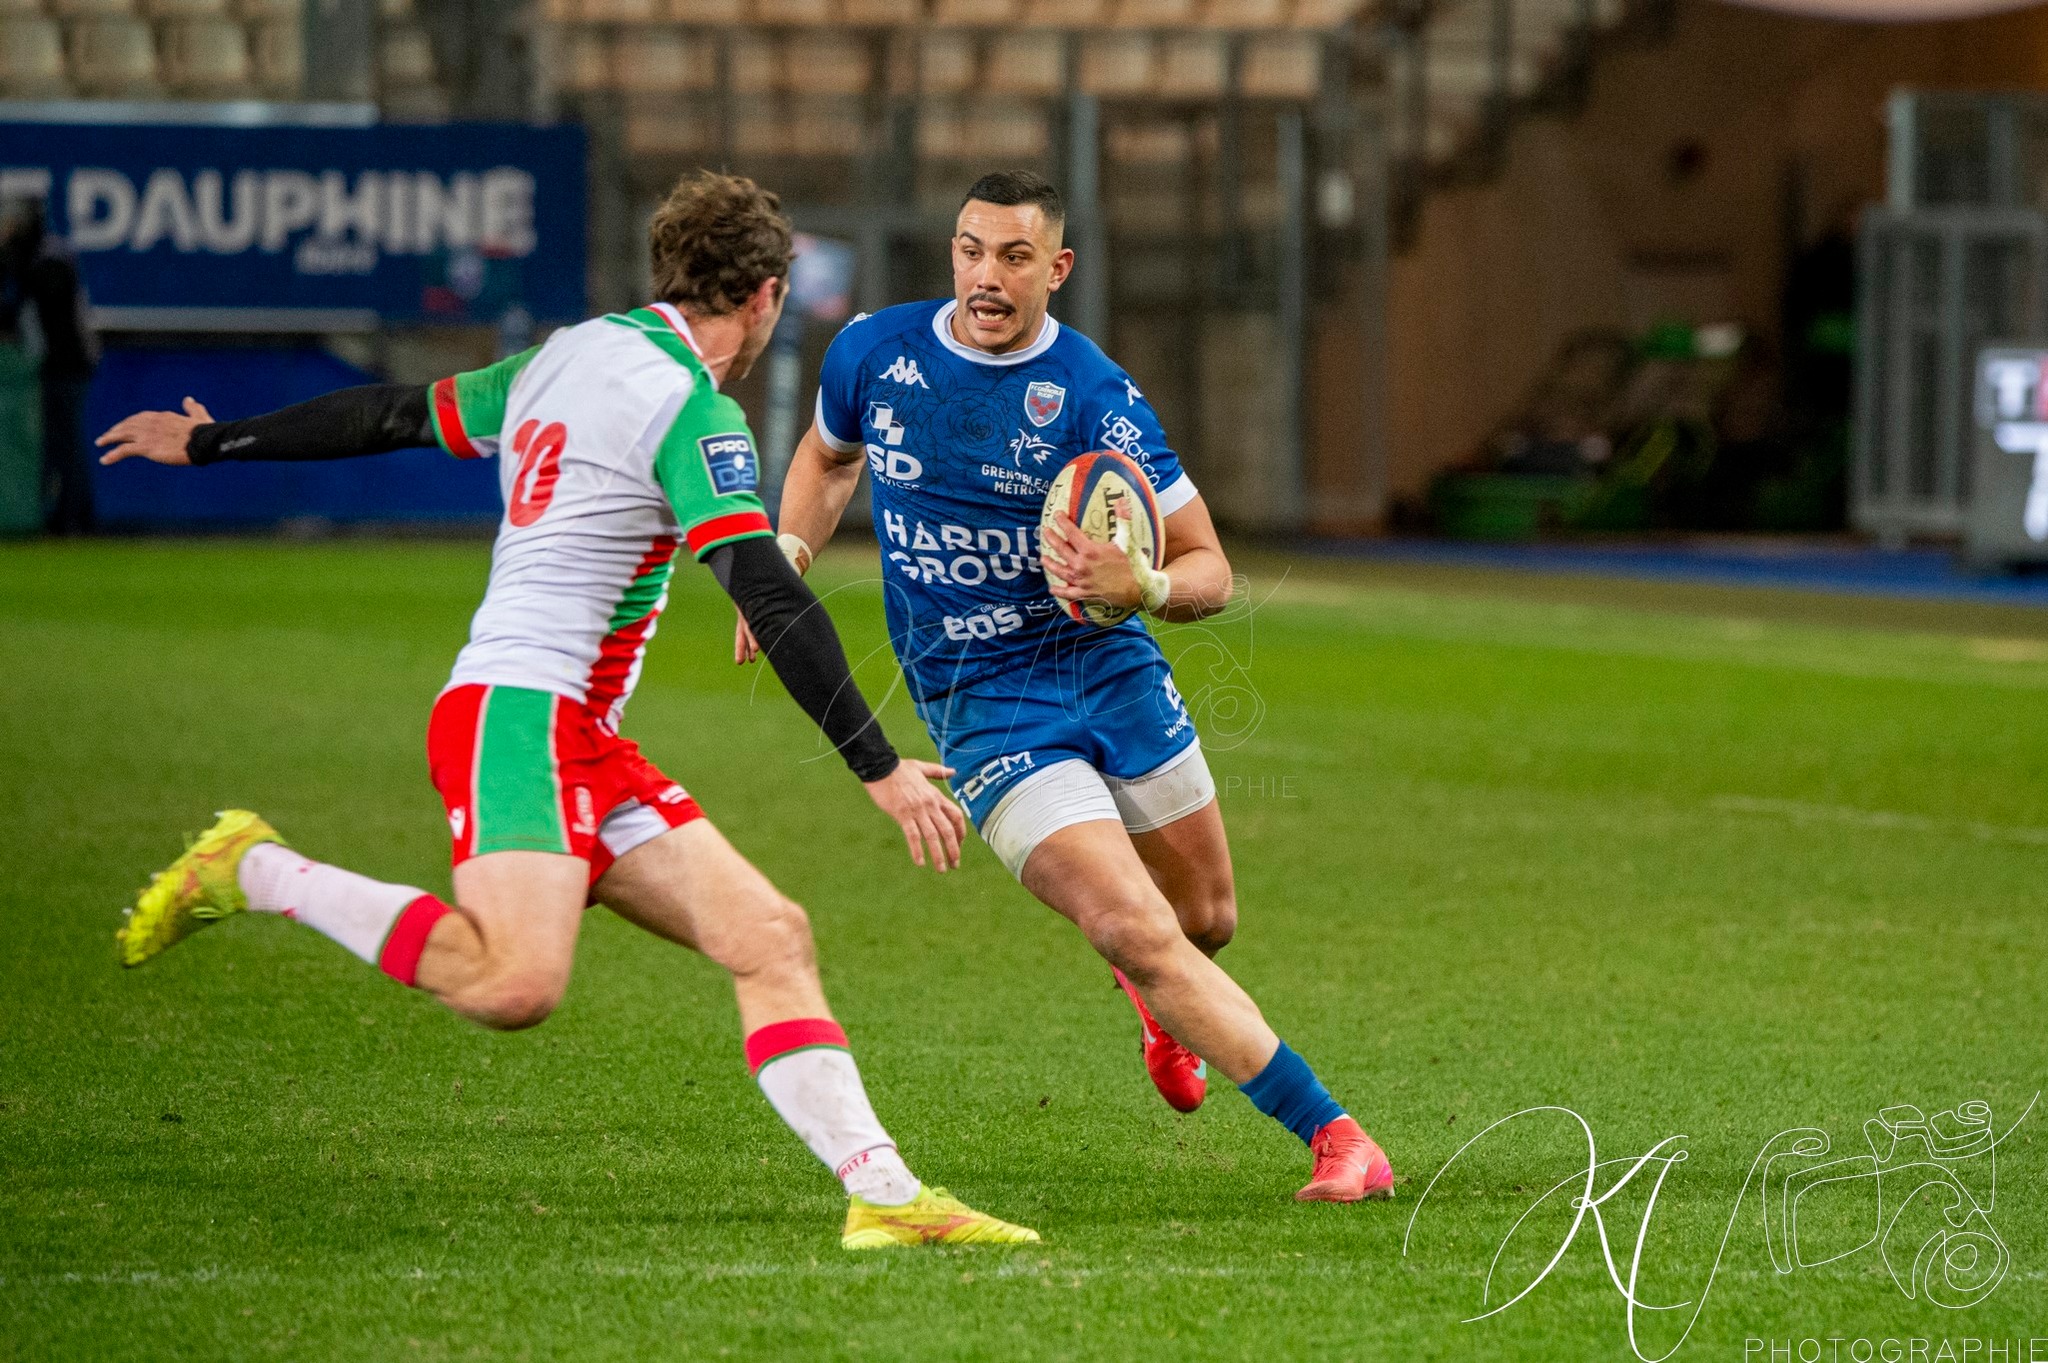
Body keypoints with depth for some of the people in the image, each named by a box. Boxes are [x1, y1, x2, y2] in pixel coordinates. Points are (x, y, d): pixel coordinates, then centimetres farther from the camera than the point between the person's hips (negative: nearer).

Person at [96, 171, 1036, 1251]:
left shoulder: (566, 356, 16)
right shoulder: (693, 410, -10)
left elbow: (391, 415, 24)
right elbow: (770, 602, -18)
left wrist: (212, 442, 36)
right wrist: (881, 768, -17)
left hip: (580, 741, 10)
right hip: (521, 711, -10)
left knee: (769, 938, 0)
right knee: (515, 983, -28)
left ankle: (883, 1192, -9)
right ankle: (257, 873, -10)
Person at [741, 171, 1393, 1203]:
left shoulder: (1096, 398, -12)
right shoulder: (874, 352, -4)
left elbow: (1209, 570, -8)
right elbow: (829, 457, 21)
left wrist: (1138, 584, -29)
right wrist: (783, 562, 7)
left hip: (1111, 668, 1)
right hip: (982, 710, -1)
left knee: (1207, 918, 13)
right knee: (1140, 935, -17)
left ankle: (1160, 995, 52)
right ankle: (1333, 1134, -12)